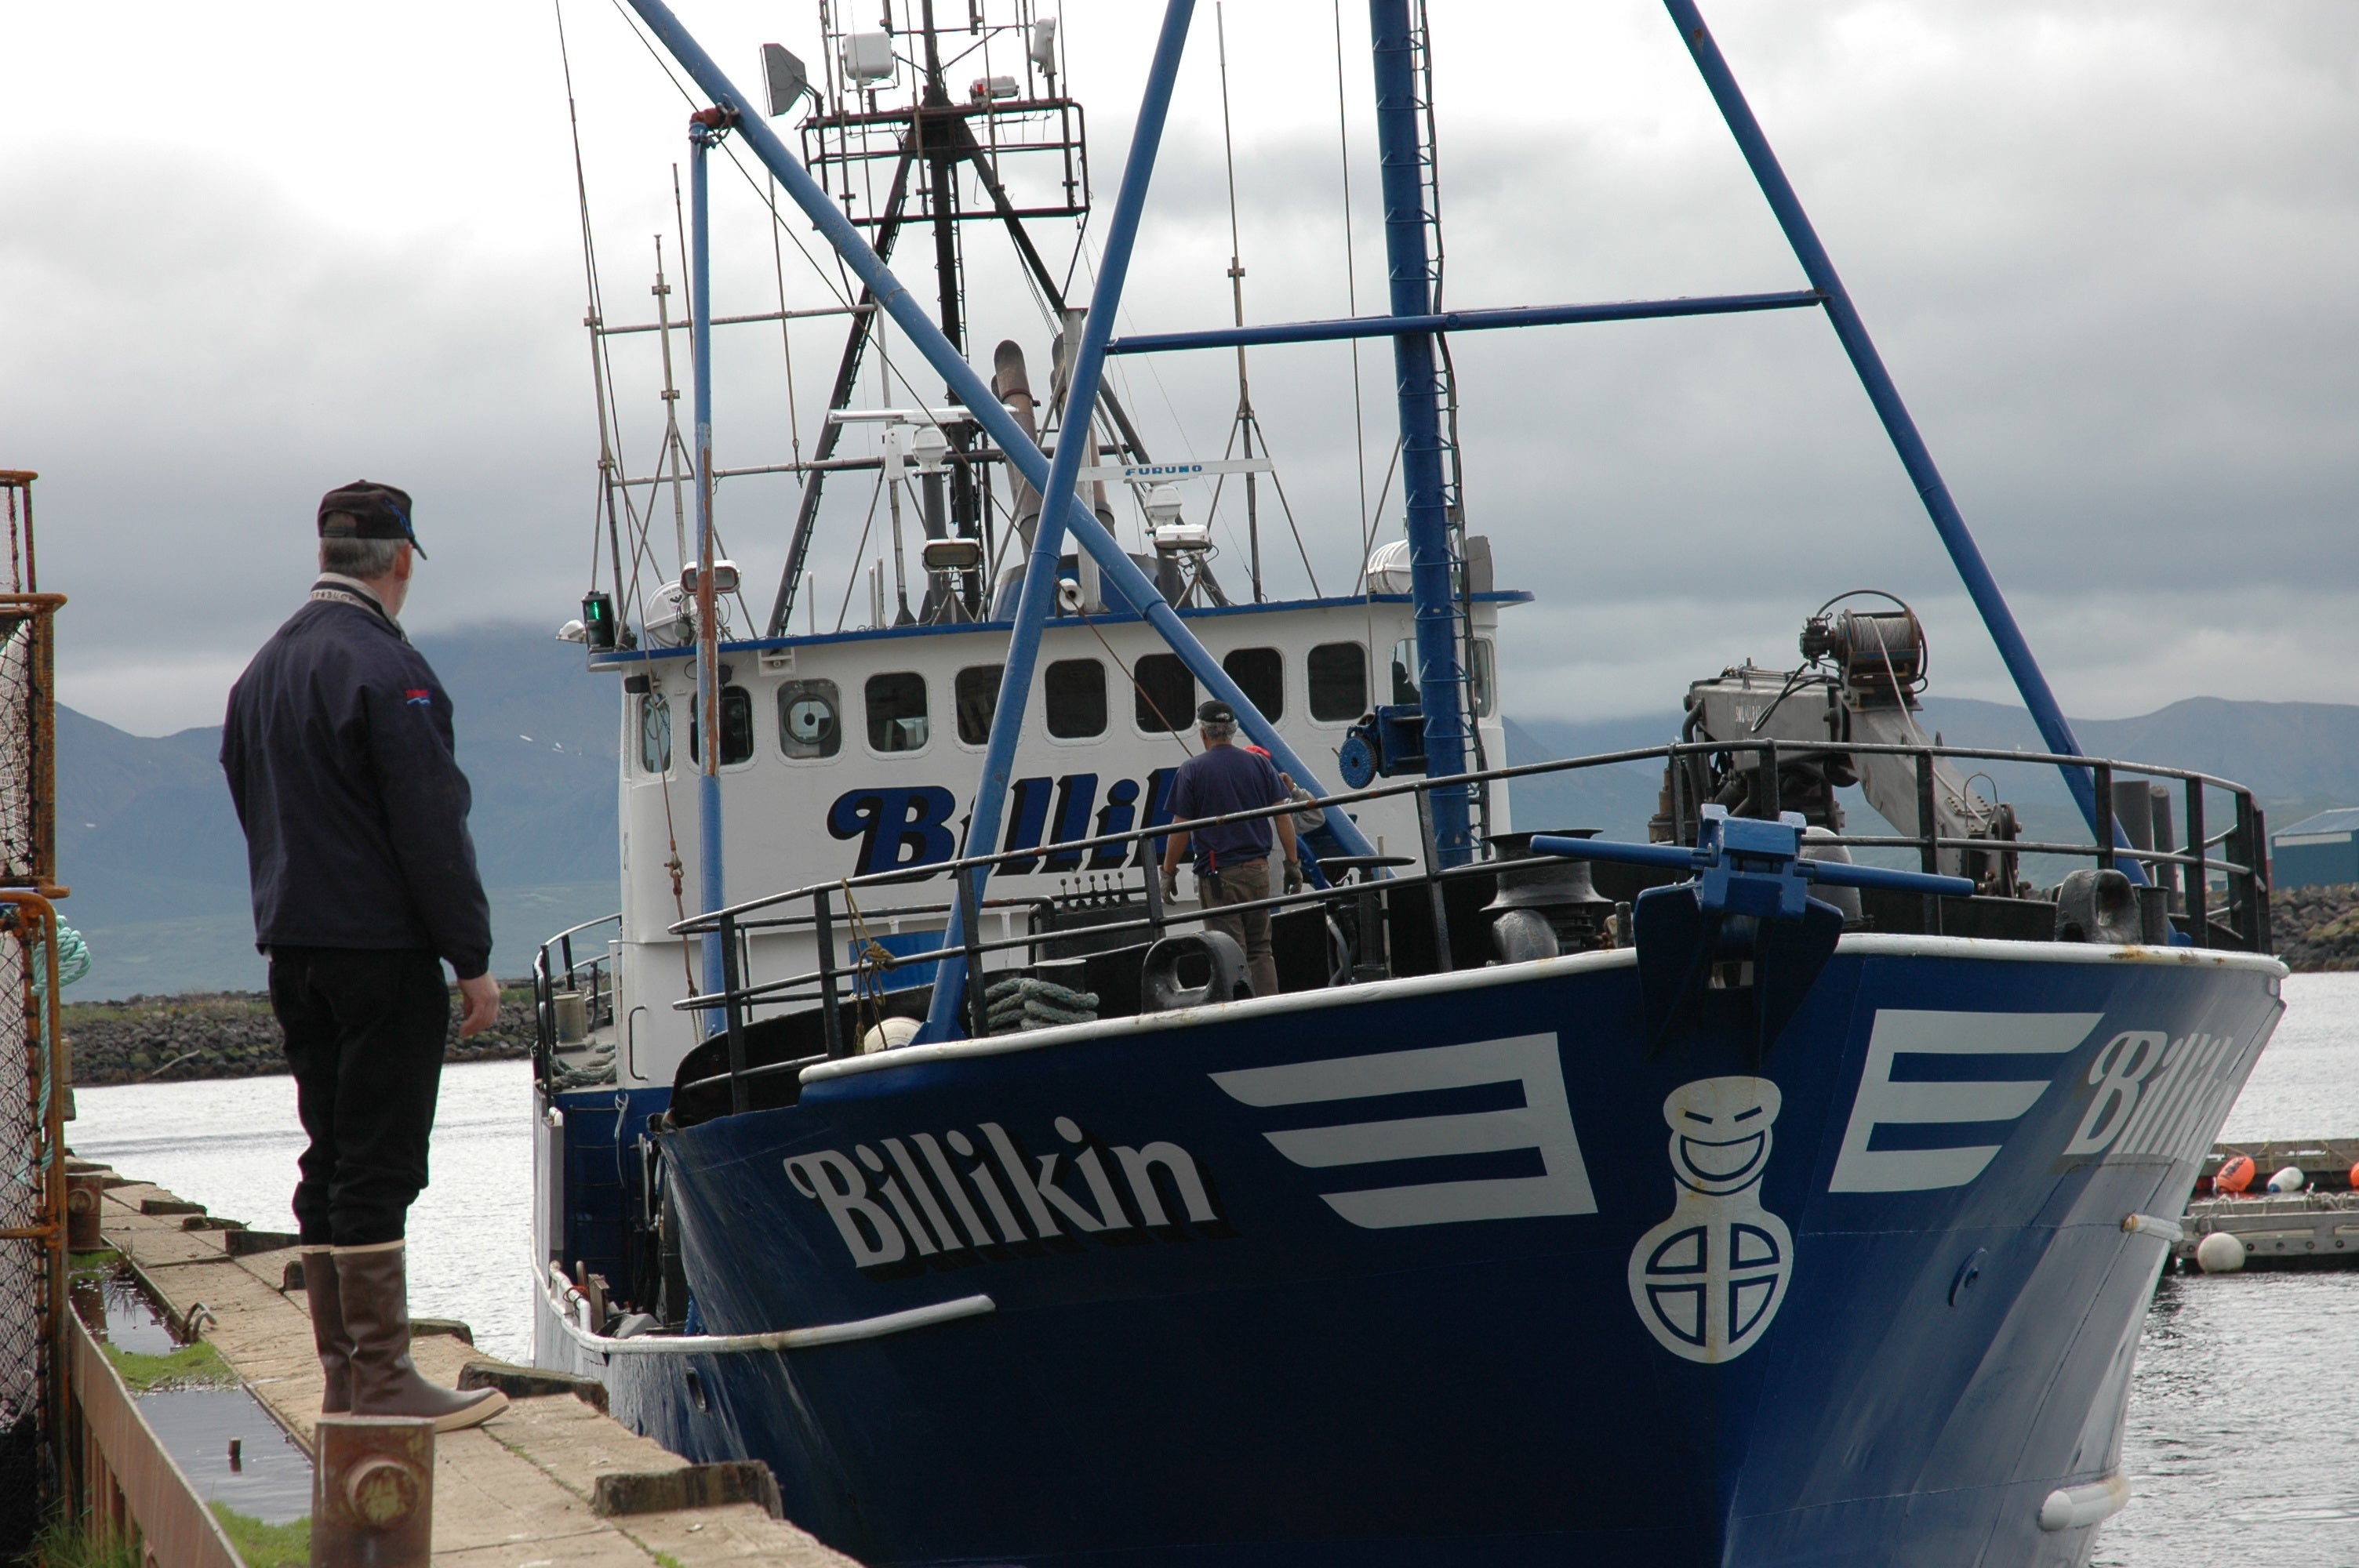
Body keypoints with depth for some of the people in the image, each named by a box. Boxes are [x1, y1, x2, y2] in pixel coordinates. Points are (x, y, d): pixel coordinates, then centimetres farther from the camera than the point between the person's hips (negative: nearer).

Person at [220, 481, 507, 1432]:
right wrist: (473, 958, -12)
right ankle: (381, 1379, -6)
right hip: (383, 951, -8)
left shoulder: (261, 670, 13)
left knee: (331, 1160, 11)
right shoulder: (385, 669, -14)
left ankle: (343, 1375, 14)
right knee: (378, 1164, -7)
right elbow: (430, 829, -16)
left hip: (292, 951, 8)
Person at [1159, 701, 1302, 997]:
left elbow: (1181, 828, -6)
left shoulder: (1192, 770, -4)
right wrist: (1292, 864, 7)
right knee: (1260, 950, 11)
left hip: (1217, 875, -4)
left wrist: (1168, 873, 4)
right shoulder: (1259, 763, 5)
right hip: (1257, 869, 4)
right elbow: (1283, 815, 2)